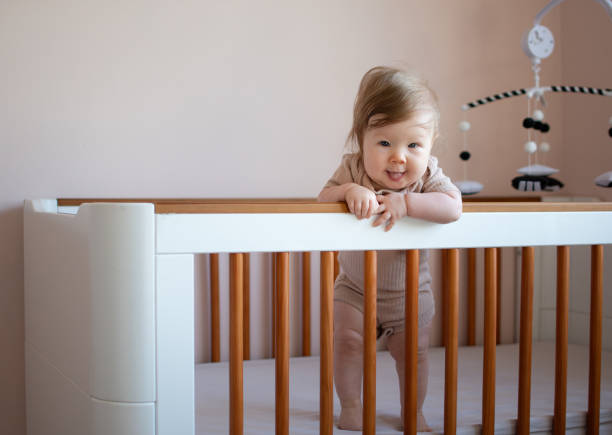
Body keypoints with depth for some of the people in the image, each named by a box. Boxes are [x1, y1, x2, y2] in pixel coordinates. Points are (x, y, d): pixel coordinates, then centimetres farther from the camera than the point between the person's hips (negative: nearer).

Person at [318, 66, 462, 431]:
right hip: (356, 289, 0)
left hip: (411, 293, 0)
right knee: (348, 341, -7)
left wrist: (405, 202, -44)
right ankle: (351, 405, 14)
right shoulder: (353, 169, -18)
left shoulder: (428, 174, -19)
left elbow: (452, 207, -35)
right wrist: (349, 191, -45)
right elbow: (323, 198, -26)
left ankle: (414, 412, 28)